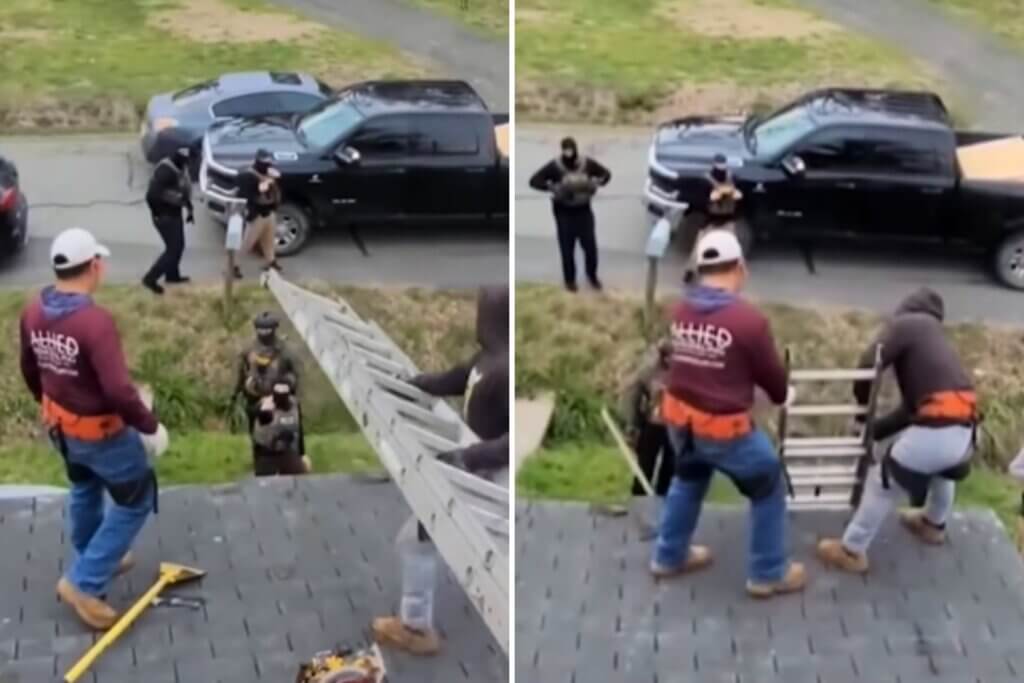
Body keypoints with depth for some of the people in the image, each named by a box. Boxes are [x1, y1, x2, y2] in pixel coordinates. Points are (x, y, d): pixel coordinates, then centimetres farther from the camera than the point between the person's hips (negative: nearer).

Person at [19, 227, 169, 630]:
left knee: (84, 490, 30)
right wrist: (150, 426, -18)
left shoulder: (33, 313, -7)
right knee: (135, 500, 11)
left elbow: (30, 370, 8)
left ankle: (96, 562, 49)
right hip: (101, 432, -8)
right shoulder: (96, 321, -32)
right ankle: (84, 583, 11)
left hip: (60, 426, 8)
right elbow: (119, 391, -33)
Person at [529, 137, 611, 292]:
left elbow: (606, 173, 5)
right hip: (564, 211, -2)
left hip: (584, 210, 2)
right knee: (567, 247, 2)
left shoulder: (587, 163, -8)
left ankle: (592, 275, 28)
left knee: (590, 244, 3)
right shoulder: (554, 166, -16)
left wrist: (597, 183, -16)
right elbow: (534, 181, -16)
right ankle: (570, 279, 22)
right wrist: (553, 188, -30)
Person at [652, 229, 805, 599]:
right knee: (769, 489, 16)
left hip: (680, 420, 6)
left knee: (688, 479, 32)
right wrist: (783, 395, 17)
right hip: (724, 429, -6)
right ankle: (768, 574, 26)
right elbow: (771, 374, -8)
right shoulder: (749, 319, -22)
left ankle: (669, 556, 45)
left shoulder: (680, 311, -3)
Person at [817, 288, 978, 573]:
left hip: (936, 429, -8)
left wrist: (862, 406, 10)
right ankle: (934, 524, 61)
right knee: (943, 467, 40)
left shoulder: (906, 324, 5)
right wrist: (873, 430, 25)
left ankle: (852, 551, 22)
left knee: (883, 482, 11)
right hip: (963, 431, 8)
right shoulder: (936, 339, 29)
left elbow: (869, 364, -8)